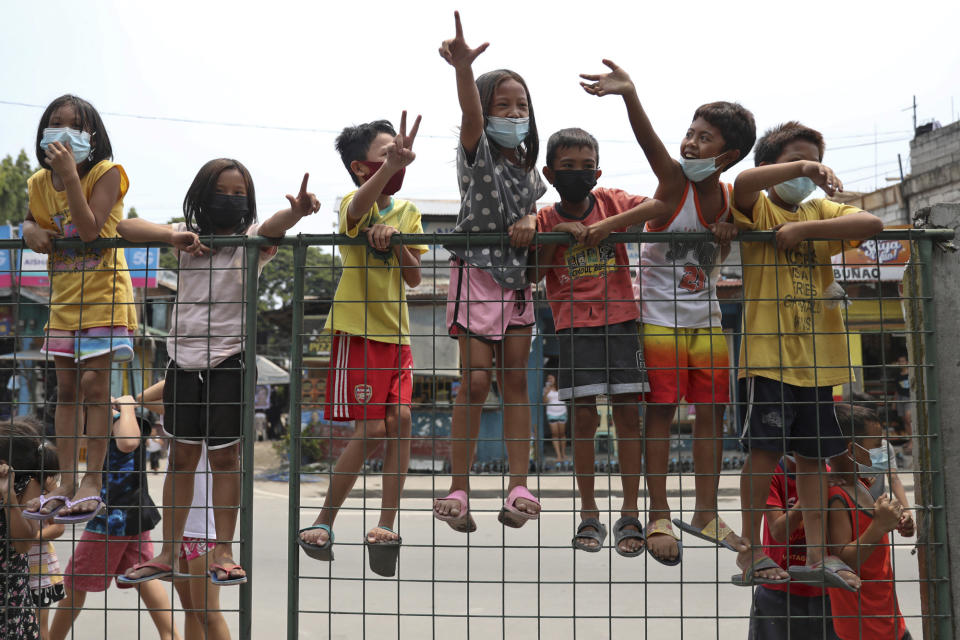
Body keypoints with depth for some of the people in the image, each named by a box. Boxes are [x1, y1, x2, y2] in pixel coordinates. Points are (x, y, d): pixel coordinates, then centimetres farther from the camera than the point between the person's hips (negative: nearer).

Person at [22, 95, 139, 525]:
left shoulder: (106, 173, -12)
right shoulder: (39, 183, 5)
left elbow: (89, 229, -22)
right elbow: (33, 220, 19)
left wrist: (70, 175, -27)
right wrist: (31, 230, -5)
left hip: (102, 294, -6)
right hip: (63, 296, 6)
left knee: (94, 383, -7)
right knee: (67, 389, 8)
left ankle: (92, 482, 0)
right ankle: (66, 483, 14)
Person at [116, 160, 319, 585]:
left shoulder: (251, 239, -3)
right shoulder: (187, 236, 6)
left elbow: (273, 226, -26)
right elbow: (125, 227, 0)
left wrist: (297, 211, -50)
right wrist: (172, 236, -19)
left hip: (228, 362, -3)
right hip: (183, 361, 3)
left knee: (225, 457, 2)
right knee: (181, 457, 11)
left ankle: (224, 553, 12)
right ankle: (168, 553, 21)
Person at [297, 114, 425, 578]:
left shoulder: (407, 212, 11)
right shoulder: (353, 204, -7)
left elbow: (414, 279, 5)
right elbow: (359, 208, -35)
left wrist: (395, 240, -14)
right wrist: (393, 163, -54)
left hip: (395, 332, 5)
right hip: (356, 330, -5)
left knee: (400, 419, -8)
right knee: (371, 429, -9)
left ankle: (386, 526, 0)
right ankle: (321, 523, 8)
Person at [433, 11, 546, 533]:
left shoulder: (527, 165, 12)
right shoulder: (477, 153, -7)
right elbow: (471, 116, -26)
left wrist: (529, 221, -8)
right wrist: (463, 67, -47)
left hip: (517, 278, 6)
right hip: (476, 274, -6)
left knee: (516, 381, 4)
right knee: (476, 382, -9)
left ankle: (519, 487, 8)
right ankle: (458, 490, 1)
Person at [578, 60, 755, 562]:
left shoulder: (731, 199, 1)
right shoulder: (675, 179, -12)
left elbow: (717, 260, 11)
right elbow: (649, 142, -32)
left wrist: (725, 239, -13)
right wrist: (629, 95, -52)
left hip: (706, 320, 5)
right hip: (660, 317, -5)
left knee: (711, 411, 7)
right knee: (660, 410, -3)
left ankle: (706, 514, 18)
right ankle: (659, 515, 6)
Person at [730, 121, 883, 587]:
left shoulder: (821, 211, 14)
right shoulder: (757, 208, 2)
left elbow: (871, 224, -6)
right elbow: (744, 182, -23)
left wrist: (805, 228, -14)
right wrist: (803, 165, -20)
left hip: (817, 355, 5)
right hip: (768, 351, -5)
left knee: (814, 453, 9)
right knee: (765, 449, -6)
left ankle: (817, 555, 17)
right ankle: (750, 553, 5)